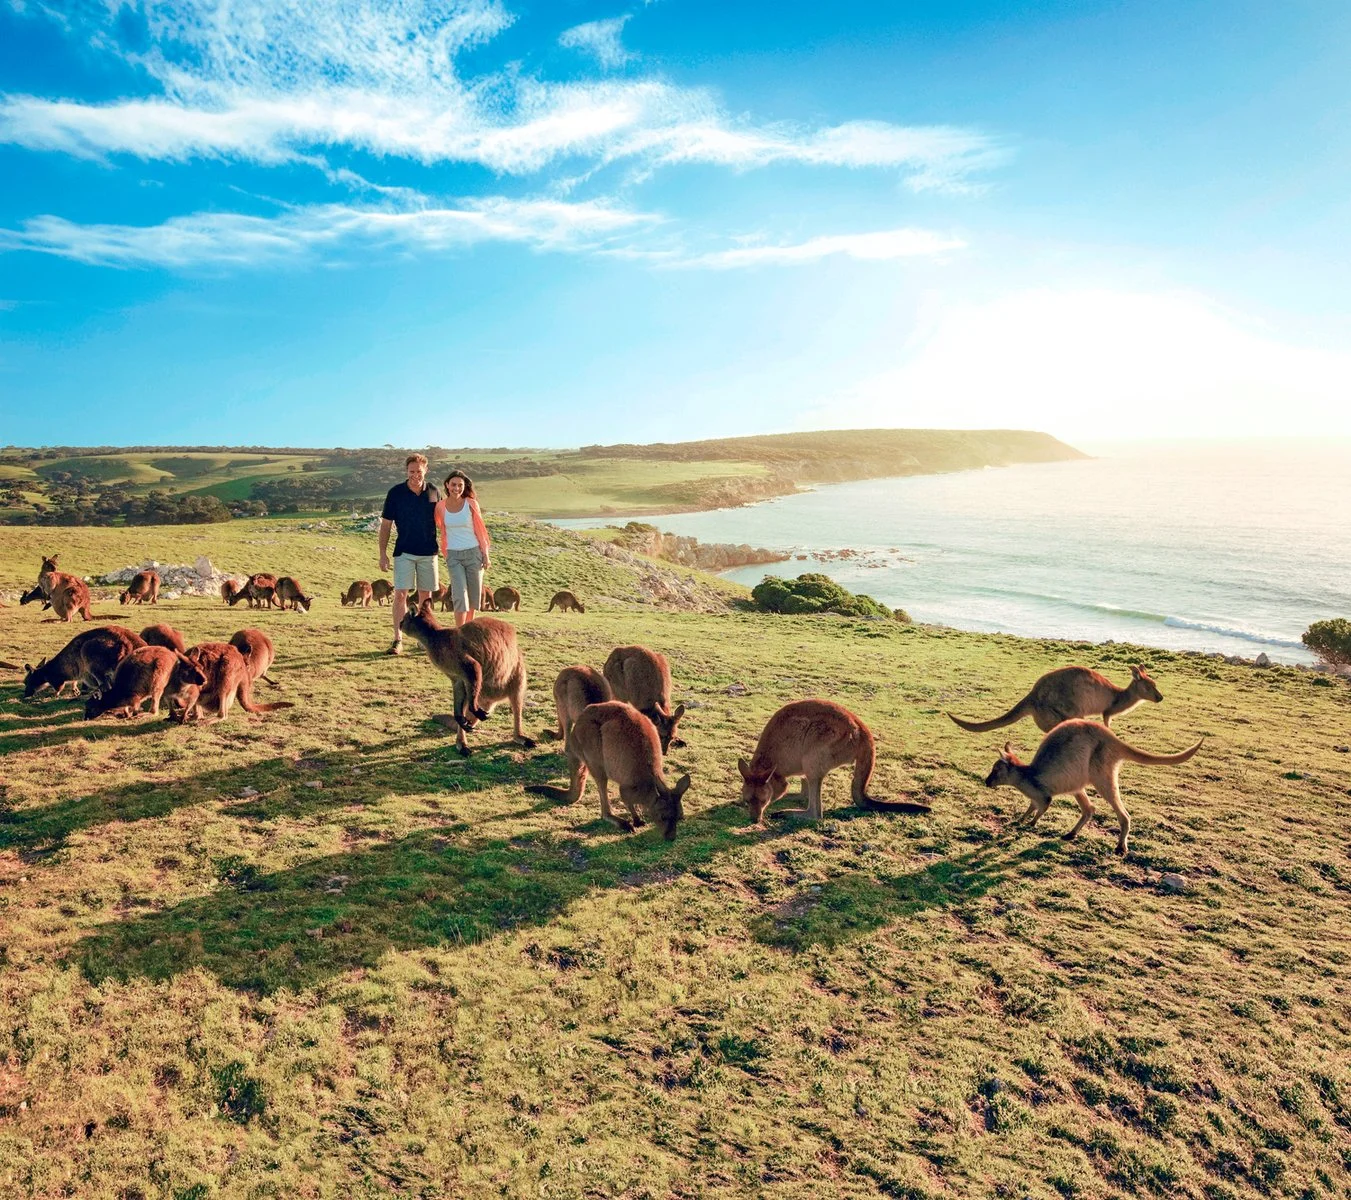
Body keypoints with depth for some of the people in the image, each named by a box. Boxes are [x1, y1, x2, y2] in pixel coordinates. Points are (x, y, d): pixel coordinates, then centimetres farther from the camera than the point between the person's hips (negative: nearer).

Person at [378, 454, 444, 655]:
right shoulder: (396, 493, -3)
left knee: (425, 595, 8)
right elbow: (385, 524, 1)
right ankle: (398, 639, -7)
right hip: (404, 552, -2)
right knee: (400, 594, -10)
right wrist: (383, 553, -3)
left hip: (428, 552, 2)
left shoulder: (434, 492, 3)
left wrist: (446, 546, 7)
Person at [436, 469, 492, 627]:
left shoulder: (471, 504, -4)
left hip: (474, 553, 0)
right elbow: (441, 529, 12)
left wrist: (486, 555, -1)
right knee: (460, 596, -9)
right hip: (453, 556, 0)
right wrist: (446, 555, 11)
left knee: (473, 596, 8)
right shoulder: (441, 506, 0)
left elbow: (479, 530, 1)